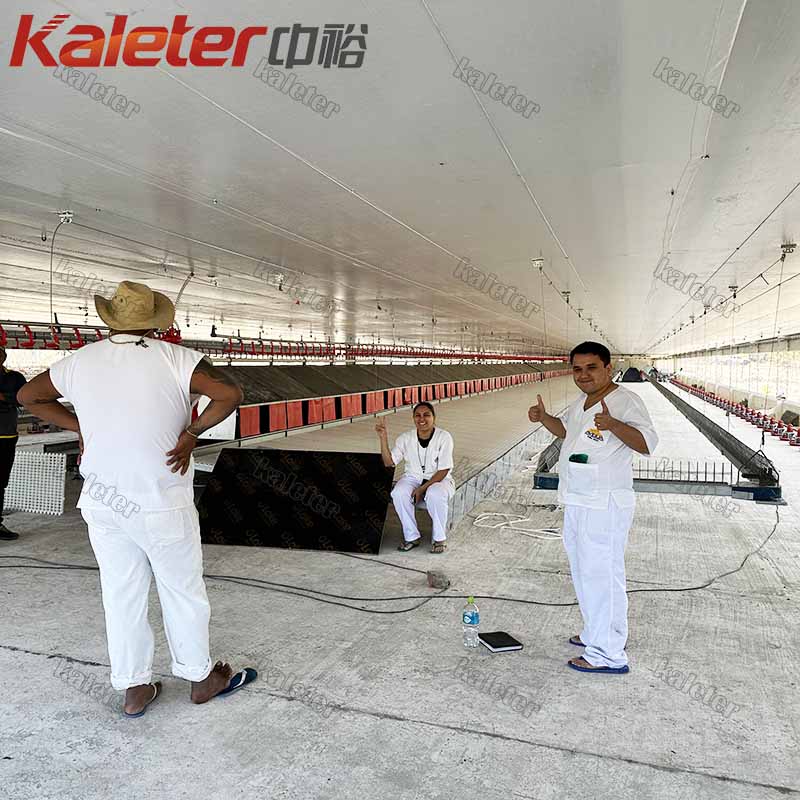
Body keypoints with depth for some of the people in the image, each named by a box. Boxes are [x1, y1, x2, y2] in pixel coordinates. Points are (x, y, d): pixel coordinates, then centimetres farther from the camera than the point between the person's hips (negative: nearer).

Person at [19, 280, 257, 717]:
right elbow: (230, 394, -26)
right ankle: (200, 677, 31)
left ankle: (134, 689, 29)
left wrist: (79, 426, 11)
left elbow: (28, 395, 14)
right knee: (182, 592, 13)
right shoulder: (174, 358, -15)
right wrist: (191, 431, -14)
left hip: (102, 499, 4)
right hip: (161, 503, -4)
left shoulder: (81, 361, -1)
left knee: (121, 595, 16)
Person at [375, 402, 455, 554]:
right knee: (398, 493, -29)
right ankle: (412, 537, -13)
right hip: (413, 478, 3)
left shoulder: (444, 437, -13)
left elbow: (443, 470, -14)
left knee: (435, 495, -37)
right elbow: (389, 462, -5)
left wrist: (422, 488, -22)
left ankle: (440, 538, -15)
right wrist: (383, 437, -16)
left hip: (440, 479, -3)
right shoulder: (405, 438, -2)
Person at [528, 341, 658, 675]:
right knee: (583, 571, 20)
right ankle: (595, 634, 36)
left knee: (601, 575, -4)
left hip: (605, 506, -10)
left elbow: (647, 443, -28)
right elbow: (565, 429, 29)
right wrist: (544, 417, 10)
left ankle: (608, 654, 7)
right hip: (577, 502, 10)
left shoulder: (625, 400, -15)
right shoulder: (581, 402, 12)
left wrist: (614, 424, -45)